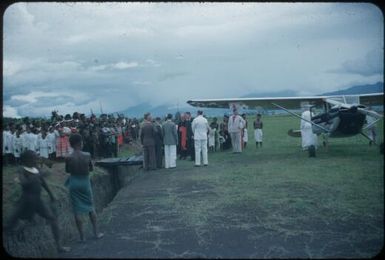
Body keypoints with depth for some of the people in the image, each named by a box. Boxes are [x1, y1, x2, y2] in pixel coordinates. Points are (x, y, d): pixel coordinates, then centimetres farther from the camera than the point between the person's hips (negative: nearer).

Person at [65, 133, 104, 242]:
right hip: (85, 182, 1)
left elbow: (67, 170, -1)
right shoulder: (87, 155, -12)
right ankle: (96, 232, 24)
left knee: (77, 210, 8)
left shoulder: (69, 158, -14)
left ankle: (82, 236, 12)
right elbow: (91, 168, 1)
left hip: (74, 183, -1)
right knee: (91, 207, 18)